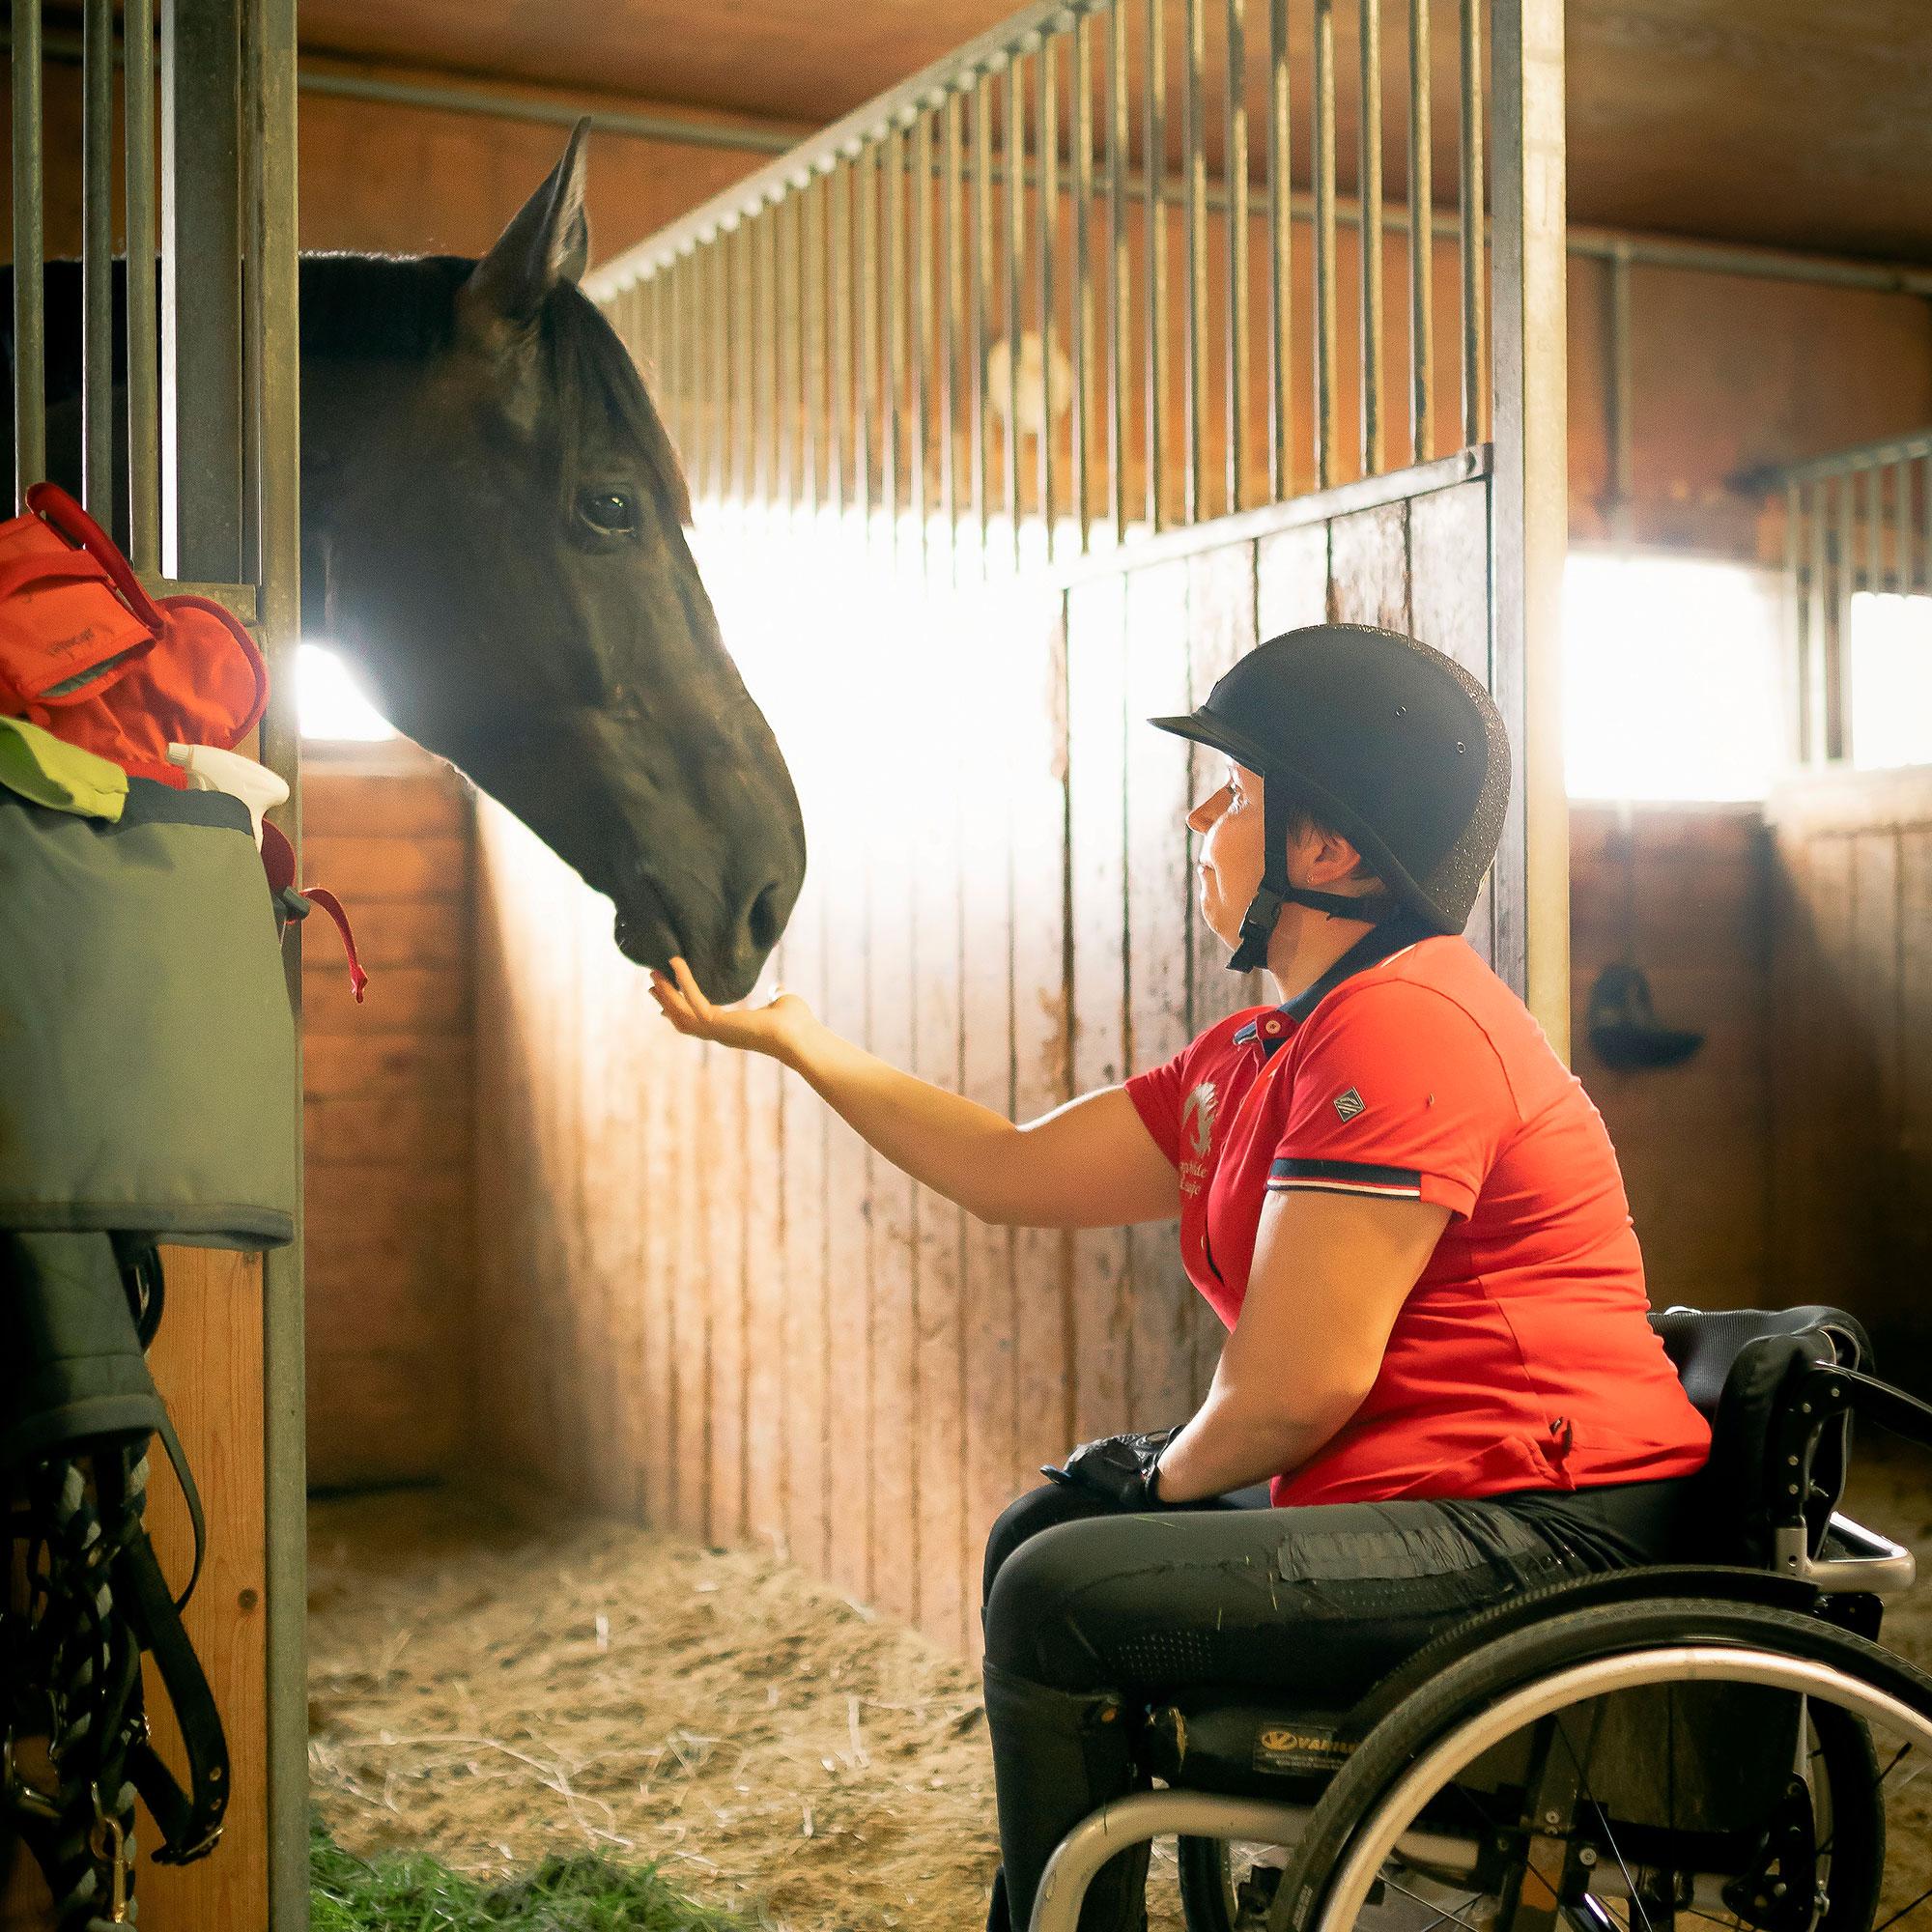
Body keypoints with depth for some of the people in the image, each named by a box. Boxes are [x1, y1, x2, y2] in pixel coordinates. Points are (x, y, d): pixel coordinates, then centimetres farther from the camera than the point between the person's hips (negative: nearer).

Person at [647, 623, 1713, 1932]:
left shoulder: (1403, 1024, -20)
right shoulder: (1258, 1056, 12)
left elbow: (1293, 1385, -24)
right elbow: (1016, 1172, 17)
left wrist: (1173, 1477, -4)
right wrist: (793, 1037, 18)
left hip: (1537, 1533, -11)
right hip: (1409, 1503, 11)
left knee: (1061, 1601, -16)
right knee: (1046, 1529, 20)